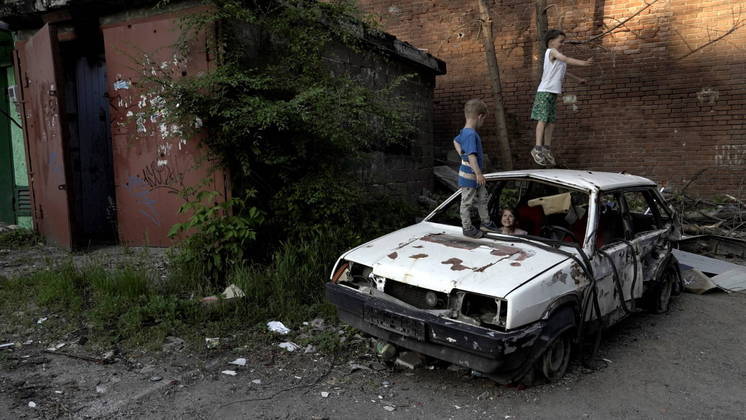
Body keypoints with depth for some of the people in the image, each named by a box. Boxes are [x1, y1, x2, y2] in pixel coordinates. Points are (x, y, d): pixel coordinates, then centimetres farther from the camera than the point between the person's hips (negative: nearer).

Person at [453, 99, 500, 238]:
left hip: (476, 176, 10)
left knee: (483, 198, 20)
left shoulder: (464, 132, 5)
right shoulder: (471, 134, -25)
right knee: (467, 203, 4)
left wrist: (462, 155, 19)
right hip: (469, 176, -10)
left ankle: (486, 223, 34)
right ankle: (467, 228, 16)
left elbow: (456, 141, 26)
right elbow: (472, 156, -31)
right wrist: (478, 174, -31)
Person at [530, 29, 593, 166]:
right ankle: (538, 149, -17)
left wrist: (578, 79, 42)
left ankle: (546, 150, 9)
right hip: (545, 92, -9)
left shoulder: (556, 55, 22)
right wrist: (583, 63, -27)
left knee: (551, 122, 6)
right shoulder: (551, 51, -4)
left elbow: (564, 70, 36)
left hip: (553, 93, 9)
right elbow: (567, 59, -19)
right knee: (543, 119, -13)